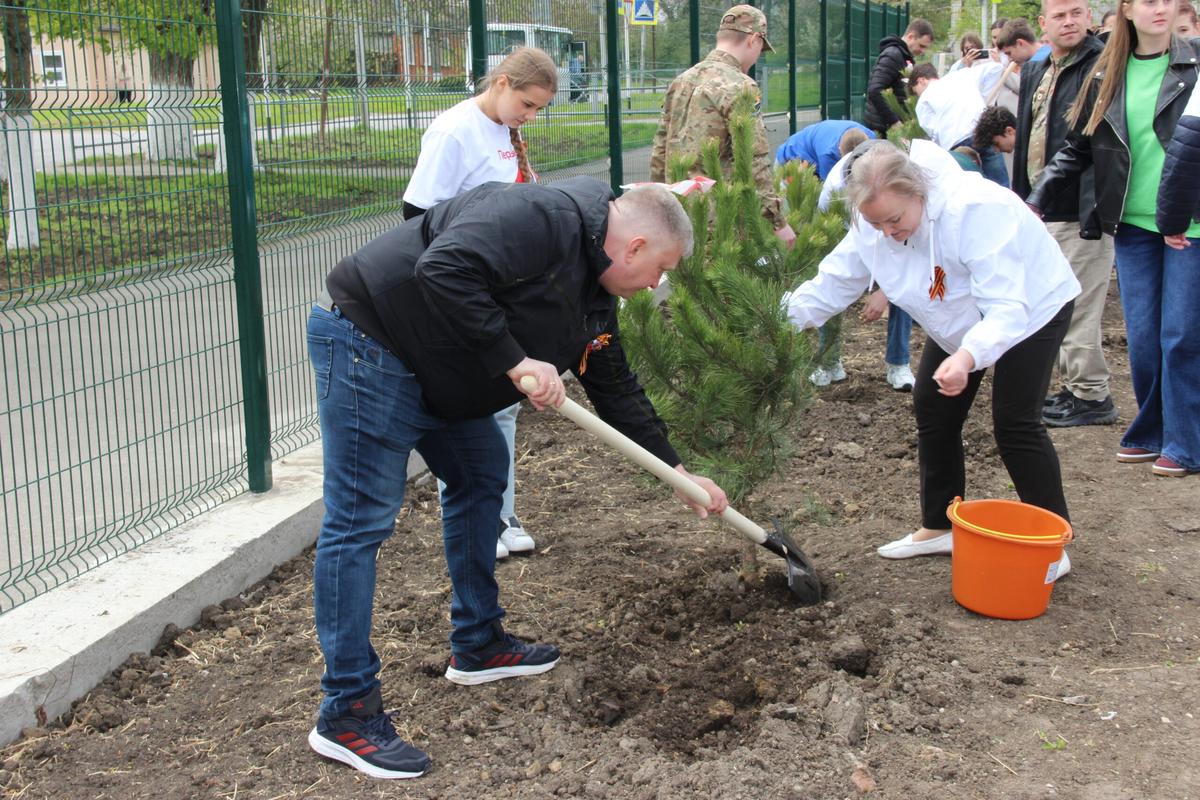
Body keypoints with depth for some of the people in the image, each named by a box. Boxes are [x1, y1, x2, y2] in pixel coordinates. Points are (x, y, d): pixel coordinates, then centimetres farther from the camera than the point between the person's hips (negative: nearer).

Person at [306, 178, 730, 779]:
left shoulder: (594, 298, 11)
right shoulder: (545, 217, -20)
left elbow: (617, 391, 18)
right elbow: (443, 269, -32)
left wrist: (681, 474, 17)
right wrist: (516, 361, -26)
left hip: (432, 370, 11)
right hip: (367, 341, -11)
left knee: (482, 476, 17)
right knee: (362, 520, -9)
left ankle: (476, 646, 30)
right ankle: (346, 712, -2)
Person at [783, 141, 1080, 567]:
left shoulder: (974, 209, -40)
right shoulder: (872, 225, -20)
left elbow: (1007, 308, -43)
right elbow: (829, 285, -13)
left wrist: (967, 357, -60)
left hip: (1032, 306, -7)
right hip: (961, 321, 7)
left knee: (1015, 422, -12)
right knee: (933, 410, 7)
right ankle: (939, 527, 22)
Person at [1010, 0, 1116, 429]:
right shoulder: (1035, 72, 15)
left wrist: (1096, 209, -24)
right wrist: (1020, 199, 18)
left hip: (1080, 214, -9)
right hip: (1042, 212, 9)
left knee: (1077, 308, -5)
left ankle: (1092, 396, 7)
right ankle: (1073, 386, 27)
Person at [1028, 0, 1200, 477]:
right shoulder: (1106, 76, 8)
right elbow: (1077, 150, 13)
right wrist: (1036, 201, 4)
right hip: (1133, 224, 3)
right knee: (1142, 338, 6)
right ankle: (1150, 433, 23)